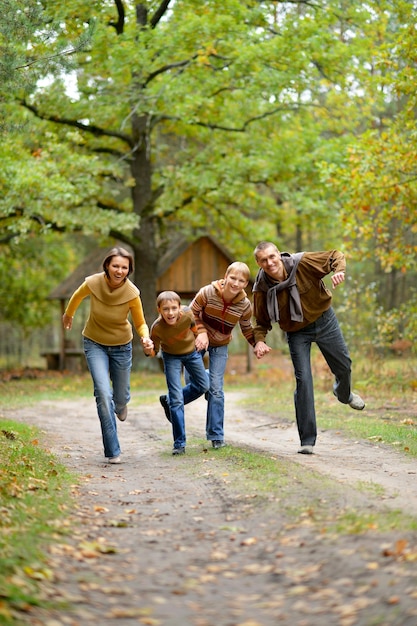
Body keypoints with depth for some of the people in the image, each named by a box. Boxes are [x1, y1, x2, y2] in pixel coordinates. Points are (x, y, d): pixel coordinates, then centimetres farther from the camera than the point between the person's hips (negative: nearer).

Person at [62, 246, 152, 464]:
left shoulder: (131, 293, -24)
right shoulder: (92, 283, -23)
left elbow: (140, 324, -10)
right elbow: (78, 296, 2)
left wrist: (145, 338, -32)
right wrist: (68, 314, 19)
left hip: (121, 346, 1)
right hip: (94, 344, -1)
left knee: (121, 397, 14)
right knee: (103, 393, -18)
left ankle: (120, 405, 56)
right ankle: (113, 451, -10)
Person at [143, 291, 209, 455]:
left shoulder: (187, 314, -32)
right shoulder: (157, 327, -34)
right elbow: (155, 350, -20)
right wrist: (149, 351, -42)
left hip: (191, 351, 3)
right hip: (172, 356, -3)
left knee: (202, 386, 15)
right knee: (177, 398, -8)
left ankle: (168, 401, 35)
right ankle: (179, 444, -2)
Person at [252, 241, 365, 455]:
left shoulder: (302, 263, -24)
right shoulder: (261, 288, -19)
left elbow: (335, 256, -14)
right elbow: (262, 321, -5)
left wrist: (339, 271, -36)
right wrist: (259, 340, -24)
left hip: (324, 320, 1)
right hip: (297, 333, -1)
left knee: (343, 366, 14)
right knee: (303, 381, -11)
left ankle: (344, 394, 55)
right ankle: (307, 441, -5)